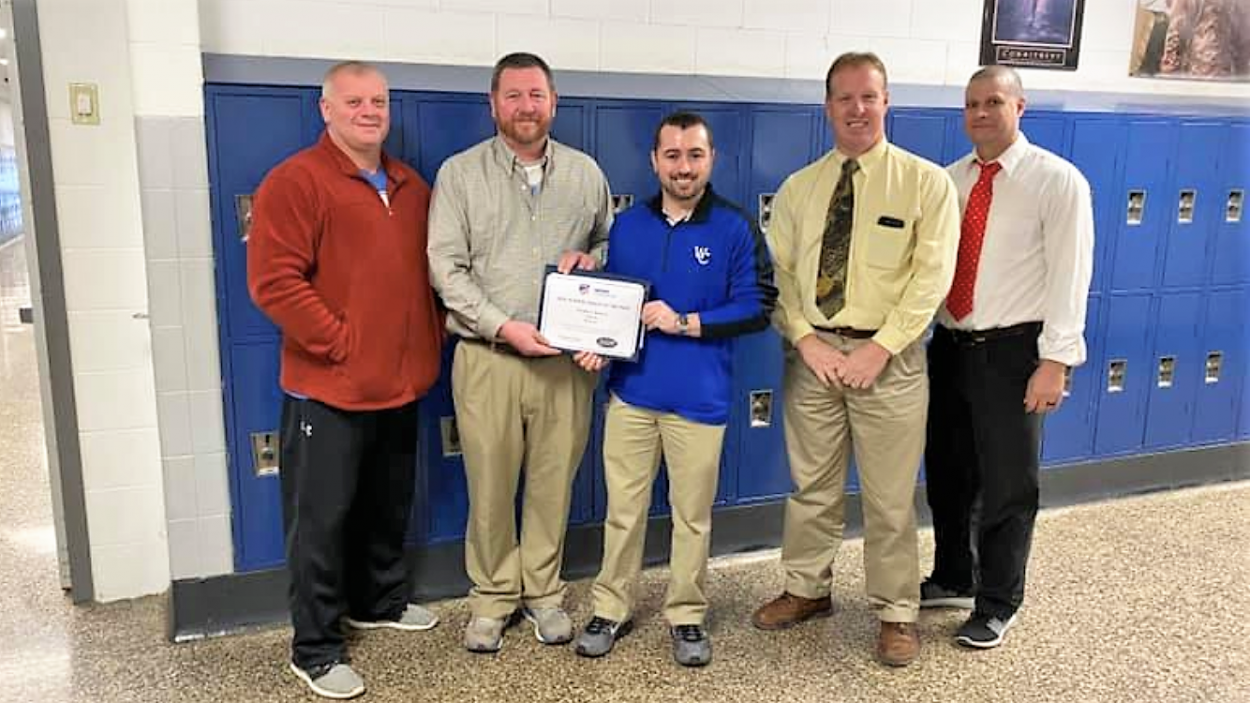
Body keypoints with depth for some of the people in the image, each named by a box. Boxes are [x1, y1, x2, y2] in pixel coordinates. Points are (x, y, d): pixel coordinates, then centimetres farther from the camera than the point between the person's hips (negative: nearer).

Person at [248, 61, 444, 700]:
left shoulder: (410, 187, 12)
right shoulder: (295, 181, -11)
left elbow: (427, 271, 21)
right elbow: (274, 281, -18)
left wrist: (432, 337, 11)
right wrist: (340, 342, -18)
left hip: (401, 385, 7)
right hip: (327, 388, -7)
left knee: (388, 507, 20)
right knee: (321, 520, 3)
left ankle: (379, 602, 41)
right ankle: (314, 650, 17)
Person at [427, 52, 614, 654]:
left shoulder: (586, 173, 10)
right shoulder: (460, 174, 2)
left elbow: (610, 244, 20)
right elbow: (446, 267, -5)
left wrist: (592, 258, -4)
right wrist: (505, 327, -14)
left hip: (566, 358, 2)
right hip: (487, 357, -2)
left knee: (554, 481, 9)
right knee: (489, 485, 5)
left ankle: (543, 591, 28)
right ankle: (493, 595, 24)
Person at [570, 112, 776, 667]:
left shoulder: (736, 229, -4)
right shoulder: (626, 226, 8)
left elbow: (757, 307, -7)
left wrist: (684, 322, -16)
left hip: (700, 397, -2)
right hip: (631, 391, 3)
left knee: (692, 515, 10)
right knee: (623, 509, 11)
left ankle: (686, 616, 28)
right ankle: (611, 609, 27)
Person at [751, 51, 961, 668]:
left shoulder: (926, 182, -3)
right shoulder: (797, 189, 7)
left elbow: (931, 276, -8)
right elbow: (780, 274, 4)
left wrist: (880, 347, -15)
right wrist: (806, 340, -9)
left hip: (888, 357, -3)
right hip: (812, 352, 3)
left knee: (890, 497, 5)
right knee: (811, 485, 14)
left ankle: (896, 612, 22)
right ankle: (807, 589, 32)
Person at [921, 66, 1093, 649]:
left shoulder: (1058, 181, -7)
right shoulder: (948, 180, 8)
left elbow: (1069, 275, -11)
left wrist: (1055, 361, -16)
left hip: (1011, 353, -5)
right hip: (949, 345, 5)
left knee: (1007, 485, 6)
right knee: (946, 474, 17)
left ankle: (997, 605, 25)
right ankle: (952, 579, 39)